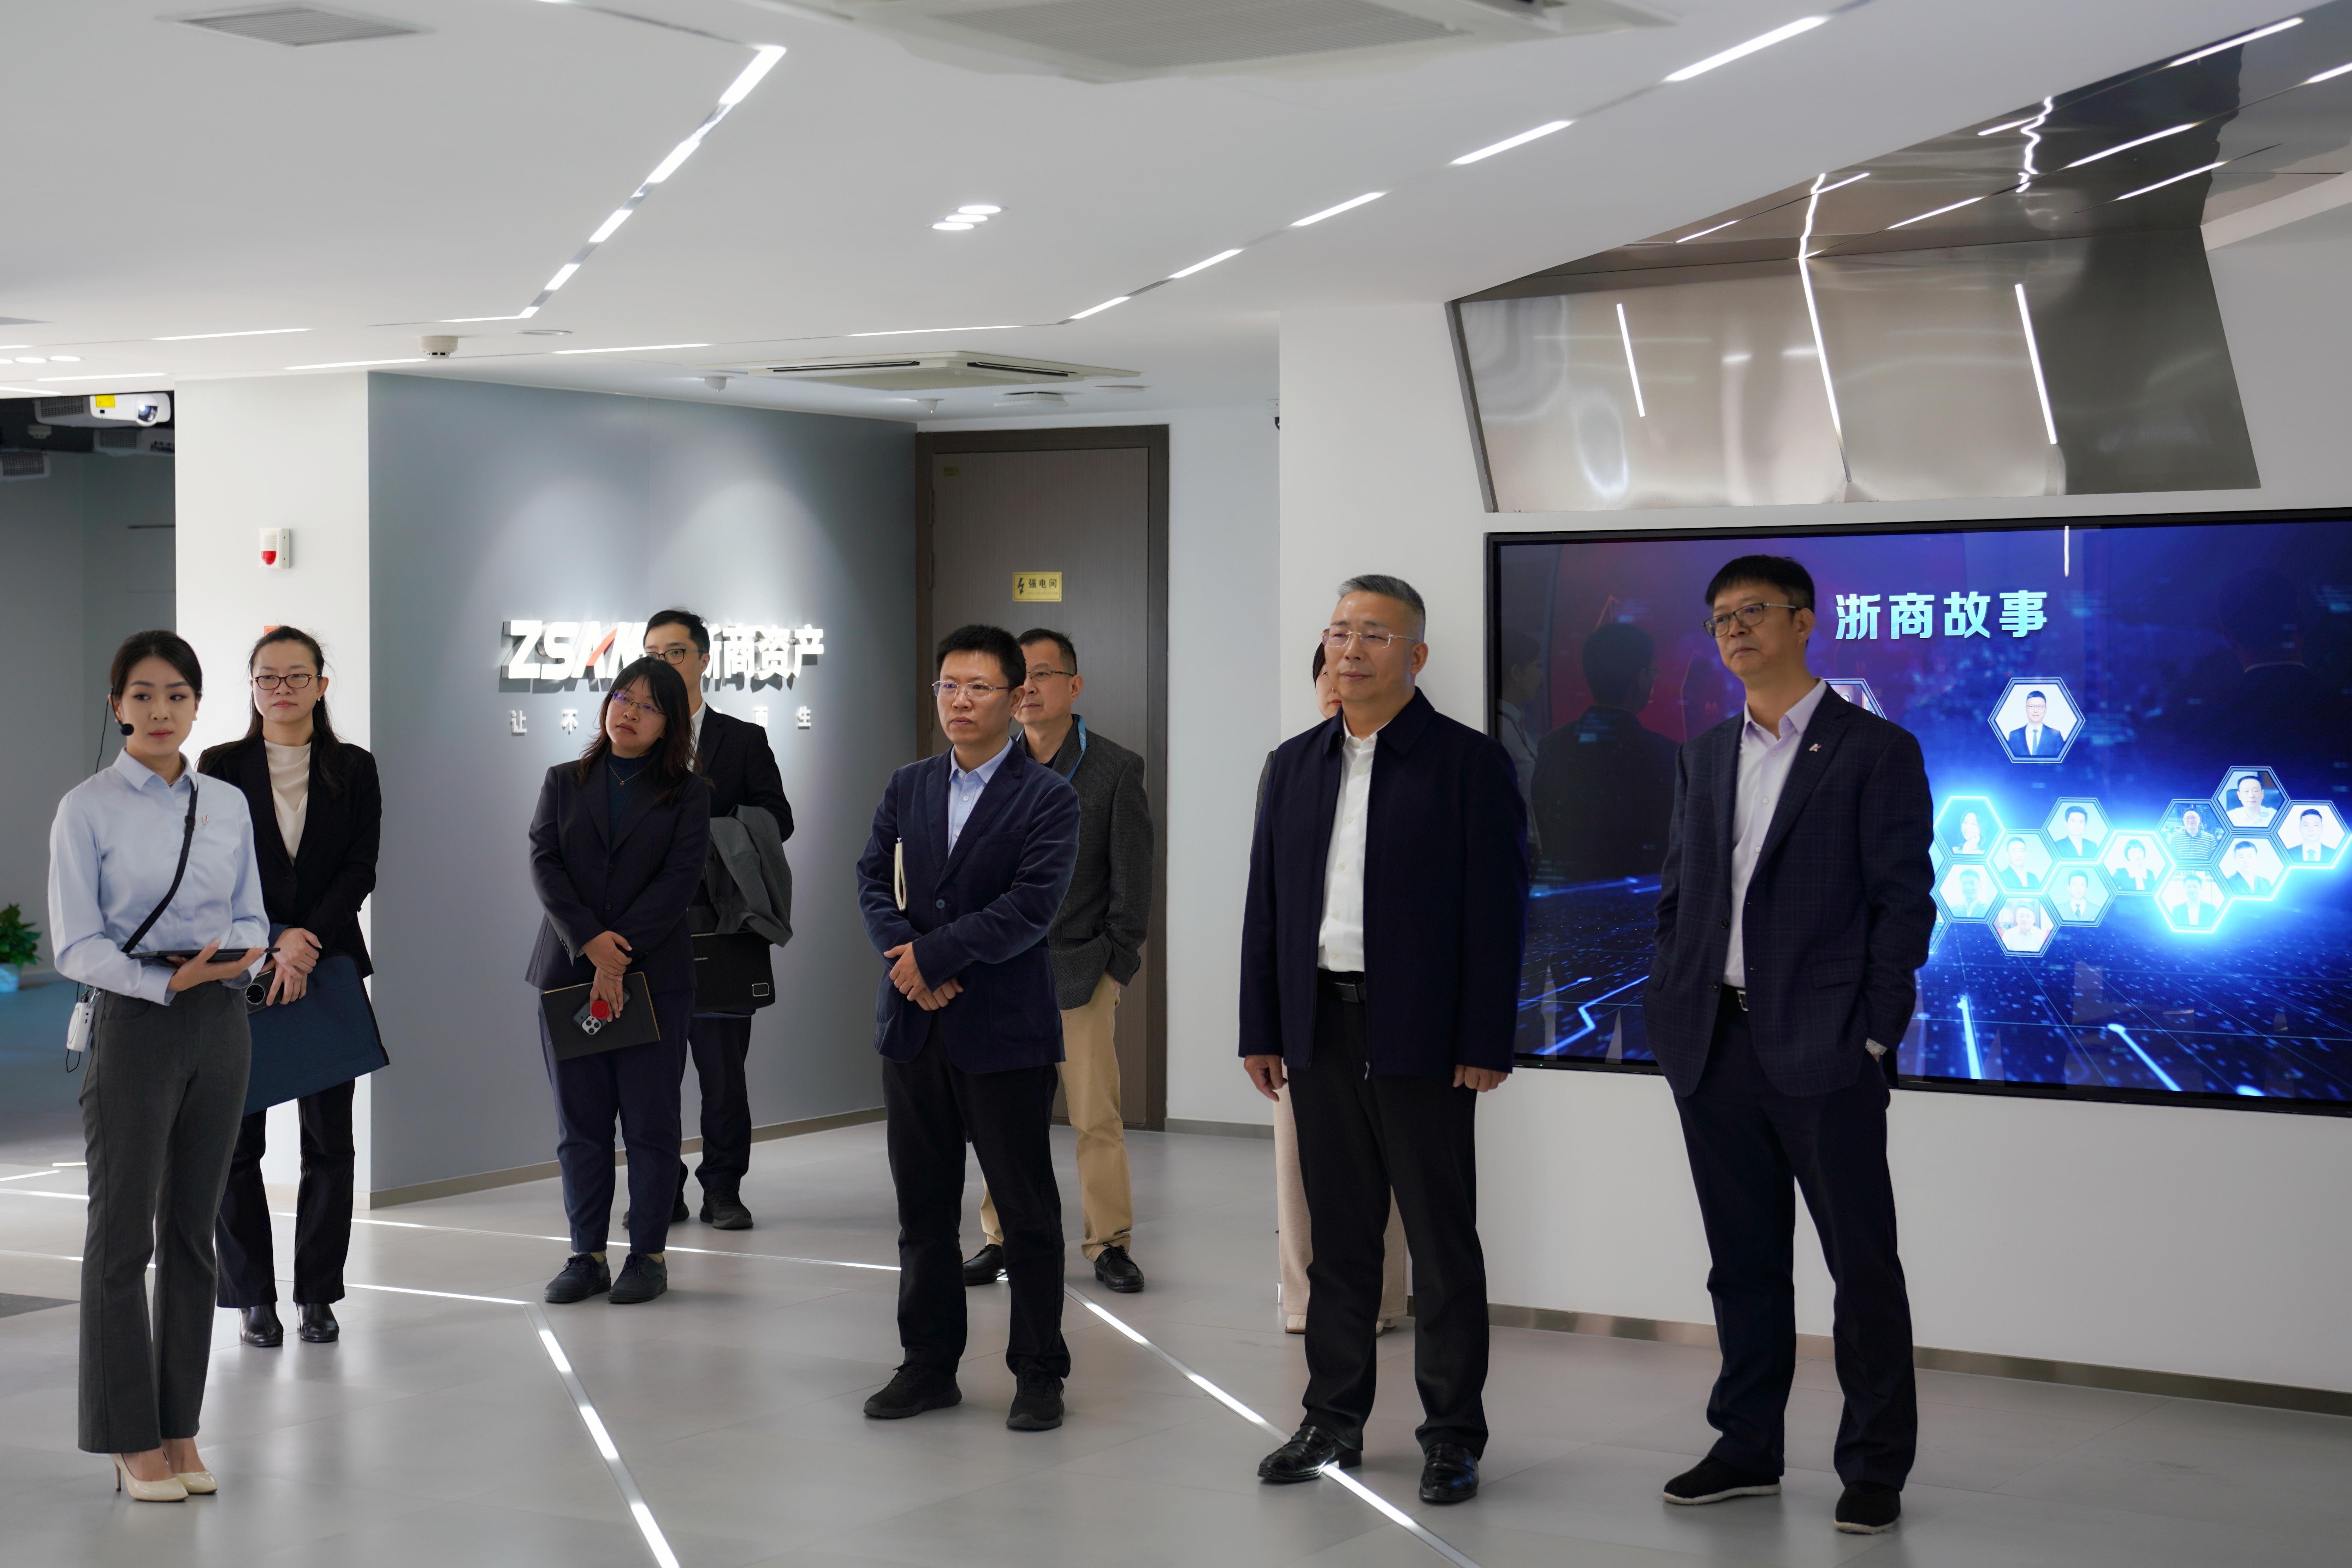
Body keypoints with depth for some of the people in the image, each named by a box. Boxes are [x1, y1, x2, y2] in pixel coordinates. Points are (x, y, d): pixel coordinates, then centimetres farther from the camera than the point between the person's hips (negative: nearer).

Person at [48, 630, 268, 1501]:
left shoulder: (229, 806, 9)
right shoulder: (88, 809, -5)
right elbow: (76, 946, -9)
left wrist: (230, 956, -10)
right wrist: (169, 980, -22)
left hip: (219, 1027, 5)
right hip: (133, 1027, -5)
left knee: (192, 1231, 10)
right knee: (123, 1235, 0)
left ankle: (180, 1430, 18)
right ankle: (133, 1441, 8)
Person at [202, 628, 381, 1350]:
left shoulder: (354, 770, 8)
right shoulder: (221, 768, 5)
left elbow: (361, 870, 0)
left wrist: (308, 939, -14)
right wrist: (270, 948, -13)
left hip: (330, 966, 1)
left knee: (329, 1141, 2)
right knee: (237, 1139, 0)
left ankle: (319, 1295, 10)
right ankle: (252, 1297, 8)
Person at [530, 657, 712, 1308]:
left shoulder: (687, 794, 6)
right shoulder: (564, 783, 12)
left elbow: (680, 880, -5)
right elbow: (544, 865, 1)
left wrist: (621, 952, -16)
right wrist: (590, 942, -14)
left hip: (654, 974, -2)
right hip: (568, 970, 2)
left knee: (650, 1122, 0)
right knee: (580, 1123, 4)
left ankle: (648, 1255, 8)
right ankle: (586, 1256, 10)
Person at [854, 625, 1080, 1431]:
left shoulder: (1047, 796, -4)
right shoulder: (907, 788, 12)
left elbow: (1031, 906, -14)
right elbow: (874, 881, 5)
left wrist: (934, 955, -16)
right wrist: (907, 960, -13)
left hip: (1005, 1031, -5)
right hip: (914, 1028, 5)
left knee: (1027, 1211, 2)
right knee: (923, 1208, 11)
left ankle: (1038, 1373, 12)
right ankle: (929, 1365, 21)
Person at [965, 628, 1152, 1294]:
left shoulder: (1117, 769, 0)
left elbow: (1131, 877, 0)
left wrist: (1118, 965, -5)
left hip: (1081, 967, -3)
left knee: (1097, 1117, -2)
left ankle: (1110, 1244, 8)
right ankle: (1002, 1240, 13)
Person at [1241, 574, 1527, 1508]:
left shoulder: (1470, 765, -4)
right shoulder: (1295, 765, 11)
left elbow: (1497, 912, -7)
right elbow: (1266, 903, 12)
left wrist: (1485, 1044, -12)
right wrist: (1260, 1030, 7)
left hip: (1421, 1036, -5)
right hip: (1321, 1029, 5)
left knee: (1443, 1241, 2)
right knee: (1338, 1237, 12)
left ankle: (1453, 1435, 10)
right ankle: (1334, 1420, 21)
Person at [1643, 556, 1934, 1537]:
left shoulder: (1876, 752, -2)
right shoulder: (1704, 756, 15)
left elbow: (1904, 902, -5)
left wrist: (1874, 1035, -11)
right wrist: (1674, 1013, 8)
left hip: (1821, 1050, -5)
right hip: (1716, 1048, 5)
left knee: (1862, 1265, 1)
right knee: (1744, 1262, 13)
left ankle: (1875, 1467, 10)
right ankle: (1747, 1449, 23)